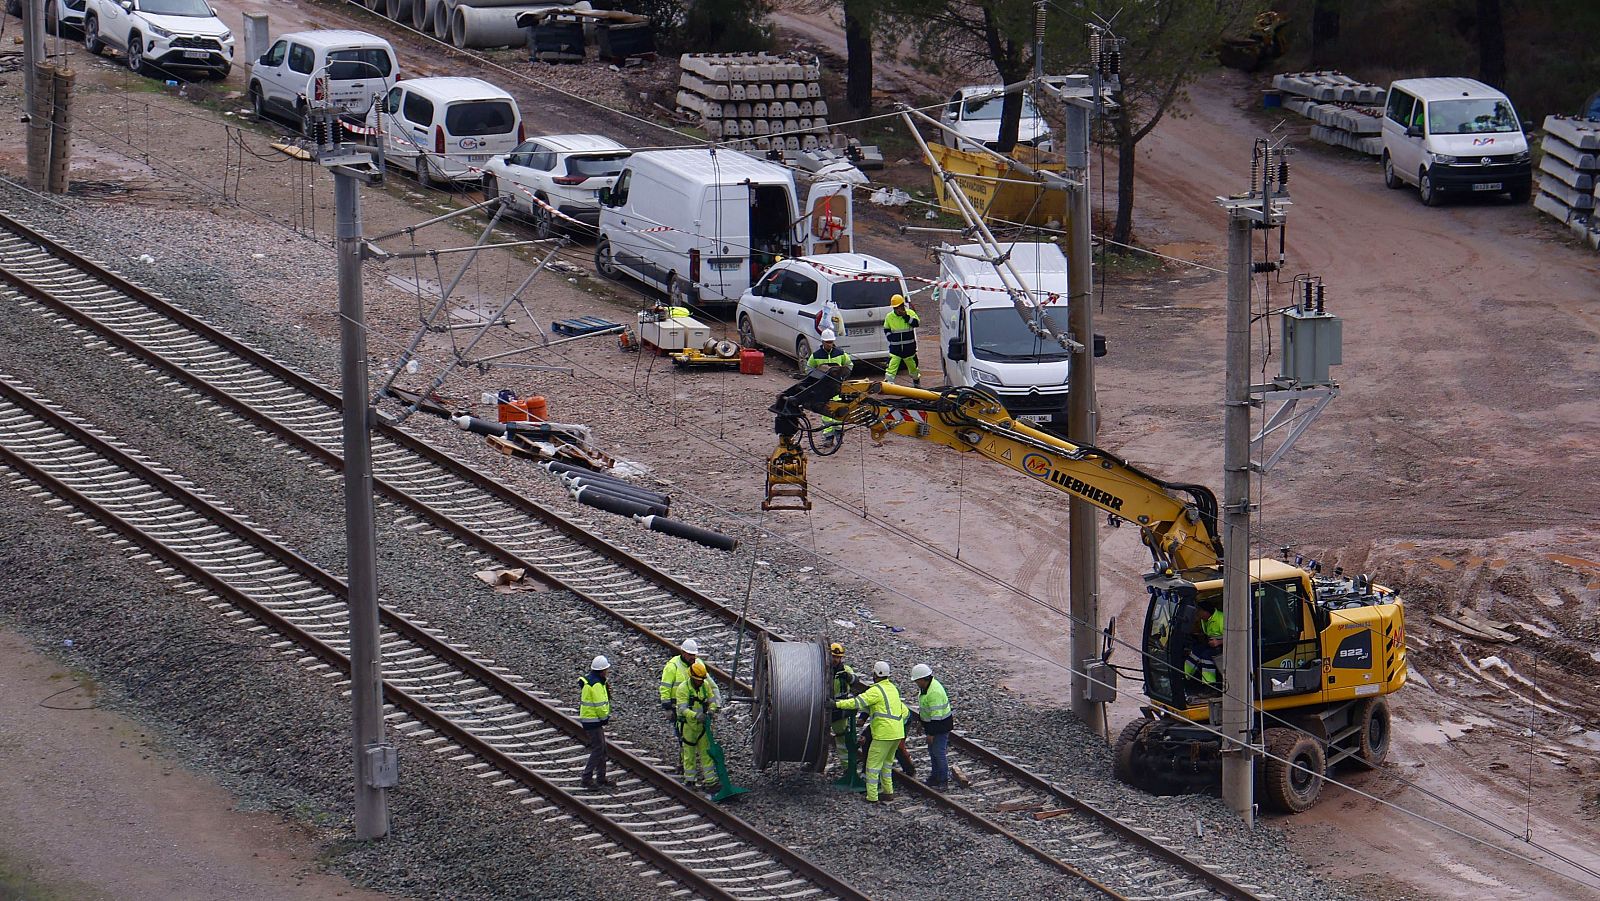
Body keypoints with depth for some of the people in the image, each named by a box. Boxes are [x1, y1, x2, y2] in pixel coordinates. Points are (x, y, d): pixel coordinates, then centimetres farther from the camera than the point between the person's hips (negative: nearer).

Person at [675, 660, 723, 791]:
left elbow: (712, 700, 5)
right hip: (688, 725, -4)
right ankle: (689, 780, 20)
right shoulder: (683, 688, -17)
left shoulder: (705, 686, -1)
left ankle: (710, 780, 4)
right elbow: (683, 709, -24)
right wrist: (696, 715, -40)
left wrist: (711, 710, -18)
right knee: (689, 753, 7)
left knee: (706, 753, 3)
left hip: (702, 724, 4)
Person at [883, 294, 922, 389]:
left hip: (909, 347, 0)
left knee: (912, 366, 18)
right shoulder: (889, 317, 0)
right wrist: (890, 337, -4)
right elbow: (886, 329, 12)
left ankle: (916, 382, 40)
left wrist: (905, 316, -25)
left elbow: (916, 323, -20)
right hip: (895, 348, 0)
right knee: (892, 366, -15)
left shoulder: (910, 313, -5)